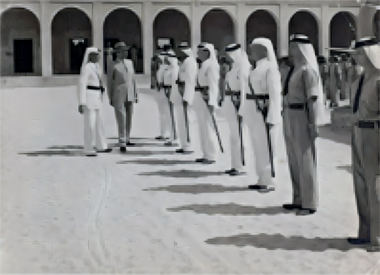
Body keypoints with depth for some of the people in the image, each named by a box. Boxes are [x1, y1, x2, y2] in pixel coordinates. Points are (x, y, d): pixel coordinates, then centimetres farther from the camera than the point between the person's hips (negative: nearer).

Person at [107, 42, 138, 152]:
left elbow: (133, 79, 14)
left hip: (130, 96, 5)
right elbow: (109, 83, -1)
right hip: (119, 96, -5)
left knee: (129, 118, 12)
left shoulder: (130, 63, 9)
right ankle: (122, 144, -8)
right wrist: (110, 99, -2)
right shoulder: (113, 66, -6)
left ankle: (126, 139, 27)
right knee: (121, 120, -10)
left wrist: (135, 93, 11)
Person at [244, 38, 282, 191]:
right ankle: (263, 180, 21)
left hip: (264, 112, -9)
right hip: (254, 112, 9)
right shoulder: (257, 67, 14)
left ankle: (270, 182, 6)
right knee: (258, 147, 12)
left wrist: (271, 118, -20)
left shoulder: (270, 67, -13)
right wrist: (247, 112, 15)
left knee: (266, 147, -2)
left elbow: (275, 94, -17)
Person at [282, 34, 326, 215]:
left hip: (301, 117, -9)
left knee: (305, 160, -1)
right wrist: (286, 117, 15)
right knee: (294, 159, 14)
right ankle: (299, 199, 24)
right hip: (290, 116, 9)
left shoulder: (308, 69, -13)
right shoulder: (295, 68, 12)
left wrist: (313, 123, -20)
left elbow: (312, 98, -17)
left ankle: (310, 203, 8)